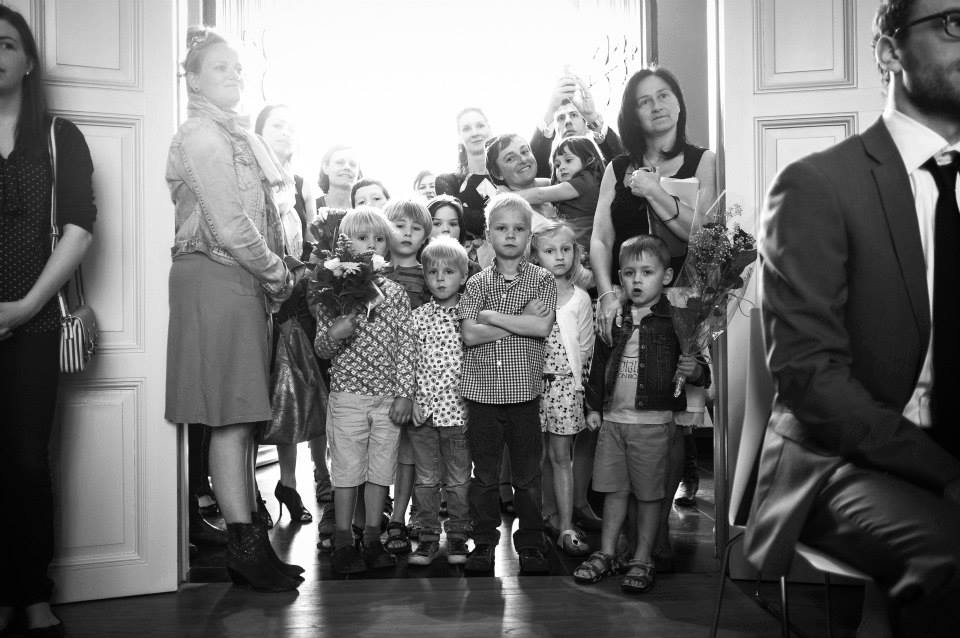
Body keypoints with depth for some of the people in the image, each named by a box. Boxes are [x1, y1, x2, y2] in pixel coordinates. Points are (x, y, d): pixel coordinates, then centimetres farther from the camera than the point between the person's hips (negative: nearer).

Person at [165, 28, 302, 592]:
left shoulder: (238, 137, 21)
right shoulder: (201, 136, -8)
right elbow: (229, 227, -16)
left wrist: (276, 275, 7)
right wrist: (276, 273, -5)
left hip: (247, 282, 9)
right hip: (215, 278, -9)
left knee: (242, 420, 9)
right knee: (232, 419, -6)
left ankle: (250, 542, 17)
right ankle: (247, 548, 1)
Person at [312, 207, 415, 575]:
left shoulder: (395, 294, 4)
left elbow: (405, 347, 2)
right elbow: (321, 349, 1)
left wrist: (404, 393, -3)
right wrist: (334, 335, -21)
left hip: (389, 396, 2)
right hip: (348, 394, -2)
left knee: (381, 468, 8)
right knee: (347, 468, 3)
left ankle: (372, 538, 20)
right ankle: (343, 542, 15)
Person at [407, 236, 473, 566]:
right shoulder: (417, 317, 3)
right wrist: (412, 399, -5)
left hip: (458, 410, -1)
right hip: (423, 410, 1)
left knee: (458, 479, 9)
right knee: (426, 477, 9)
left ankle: (457, 536, 22)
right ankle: (428, 536, 20)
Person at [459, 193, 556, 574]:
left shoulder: (542, 280, 2)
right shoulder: (477, 283, 6)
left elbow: (542, 326, -14)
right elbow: (469, 335, -7)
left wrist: (493, 316, -9)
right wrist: (521, 320, -9)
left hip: (524, 391, -1)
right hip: (482, 391, 1)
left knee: (528, 475, 8)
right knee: (484, 474, 10)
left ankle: (530, 544, 21)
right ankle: (484, 542, 23)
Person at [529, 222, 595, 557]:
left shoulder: (579, 298, 3)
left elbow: (585, 349, 4)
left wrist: (562, 370, -3)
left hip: (564, 382, 0)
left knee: (561, 454, 0)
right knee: (540, 454, 7)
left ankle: (566, 526, 3)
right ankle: (549, 515, 21)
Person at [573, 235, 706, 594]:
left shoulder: (676, 320, -7)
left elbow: (701, 367, -3)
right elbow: (599, 364, 15)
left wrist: (695, 371, -26)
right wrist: (594, 406, 15)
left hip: (653, 421, -4)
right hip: (612, 418, 4)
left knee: (649, 494, 6)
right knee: (614, 489, 13)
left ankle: (642, 560, 19)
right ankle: (606, 554, 25)